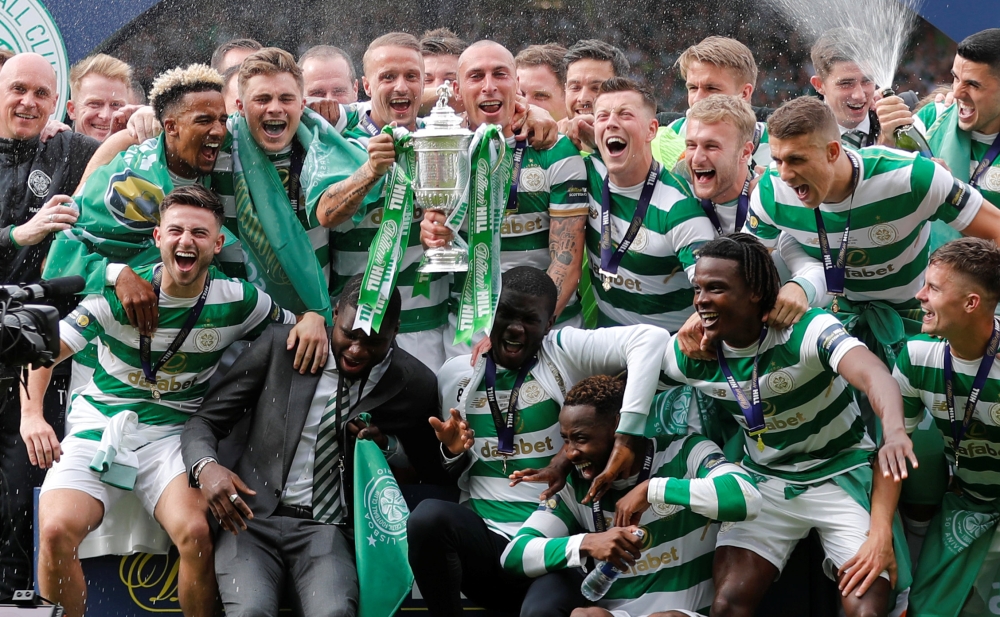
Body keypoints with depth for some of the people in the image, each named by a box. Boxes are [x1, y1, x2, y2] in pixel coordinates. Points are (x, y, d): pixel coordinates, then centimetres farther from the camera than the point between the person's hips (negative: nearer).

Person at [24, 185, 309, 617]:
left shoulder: (238, 301, 0)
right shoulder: (119, 293, -5)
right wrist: (31, 414, -23)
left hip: (171, 432, 0)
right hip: (99, 424, 0)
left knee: (196, 533, -29)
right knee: (55, 532, -25)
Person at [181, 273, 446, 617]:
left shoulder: (415, 386, 2)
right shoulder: (280, 346, 1)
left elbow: (433, 469, 16)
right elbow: (205, 421, 6)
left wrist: (388, 445, -5)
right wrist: (205, 467, -17)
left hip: (329, 532, 0)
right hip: (253, 519, 1)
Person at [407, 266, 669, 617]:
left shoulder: (565, 352, -1)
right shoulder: (455, 374, 11)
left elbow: (651, 338, -19)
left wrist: (627, 437, -28)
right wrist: (454, 452, -3)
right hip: (484, 538, 4)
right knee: (427, 516, -29)